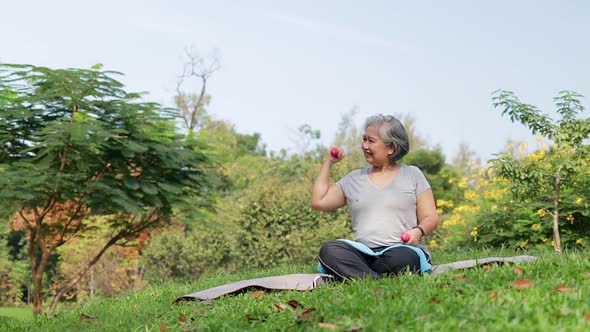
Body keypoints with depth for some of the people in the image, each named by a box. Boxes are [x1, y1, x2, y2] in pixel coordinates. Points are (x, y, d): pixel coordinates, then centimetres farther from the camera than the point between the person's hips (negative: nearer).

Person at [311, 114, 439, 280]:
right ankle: (378, 281, -41)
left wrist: (418, 231, -14)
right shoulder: (354, 178, 21)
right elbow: (318, 202, 19)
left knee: (402, 257, -40)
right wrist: (328, 162, 20)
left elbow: (430, 218, 9)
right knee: (328, 250, -30)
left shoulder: (412, 174, 13)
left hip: (402, 250, -2)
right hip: (363, 253, 3)